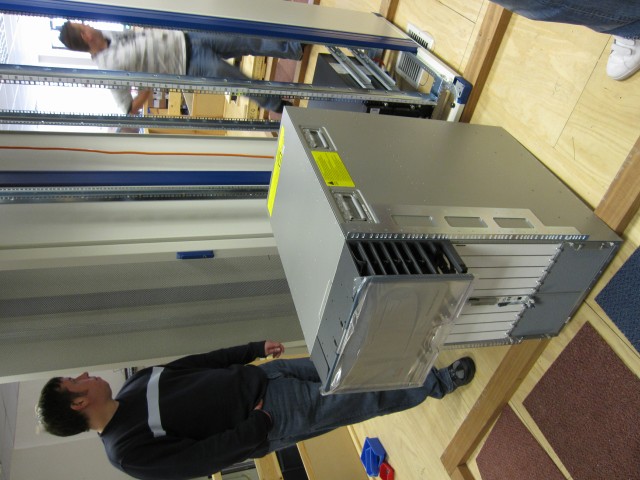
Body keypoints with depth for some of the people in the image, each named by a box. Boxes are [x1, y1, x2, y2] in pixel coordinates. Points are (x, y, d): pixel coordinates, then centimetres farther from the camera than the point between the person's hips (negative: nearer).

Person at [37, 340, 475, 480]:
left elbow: (199, 362, 10)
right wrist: (259, 426, -18)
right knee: (373, 398, -2)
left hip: (258, 376, 6)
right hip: (273, 419, -6)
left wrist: (256, 349, 8)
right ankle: (441, 383, 23)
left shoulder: (138, 382, 6)